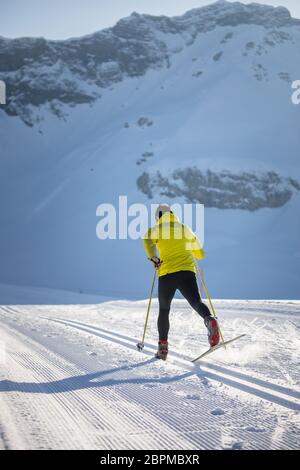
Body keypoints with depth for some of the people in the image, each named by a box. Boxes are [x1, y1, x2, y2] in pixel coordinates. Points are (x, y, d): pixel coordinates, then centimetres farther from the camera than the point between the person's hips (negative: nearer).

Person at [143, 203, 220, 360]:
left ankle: (163, 347, 12)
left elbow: (147, 240, -13)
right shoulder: (186, 229, 20)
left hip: (167, 274, -1)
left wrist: (153, 258, -4)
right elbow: (200, 254, 26)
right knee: (196, 302, -11)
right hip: (187, 271, 1)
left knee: (163, 311, 14)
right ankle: (209, 320, -44)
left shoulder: (156, 229, 11)